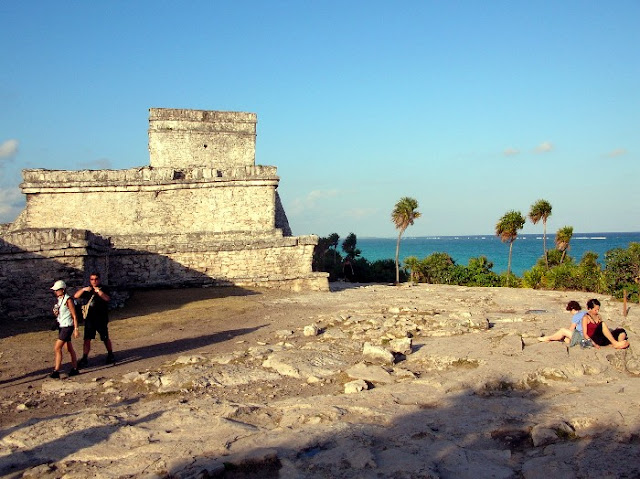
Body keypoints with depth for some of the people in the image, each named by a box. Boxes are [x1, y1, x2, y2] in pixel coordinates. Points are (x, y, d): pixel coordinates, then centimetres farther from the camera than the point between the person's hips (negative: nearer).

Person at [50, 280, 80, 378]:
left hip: (67, 326, -8)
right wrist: (55, 312, -4)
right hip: (61, 326, 8)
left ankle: (56, 371, -9)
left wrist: (76, 329, -15)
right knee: (70, 349, 13)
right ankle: (75, 369, 20)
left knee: (57, 348, -11)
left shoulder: (68, 300, -14)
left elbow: (74, 316, -14)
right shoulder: (58, 299, 10)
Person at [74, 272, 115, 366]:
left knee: (105, 338, 8)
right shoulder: (87, 290, 11)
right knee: (87, 338, -4)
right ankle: (85, 358, -2)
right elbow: (76, 296, 1)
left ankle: (111, 355, 26)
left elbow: (107, 299, -18)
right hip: (89, 318, 2)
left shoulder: (104, 289, 1)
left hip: (101, 319, -2)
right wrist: (83, 289, -15)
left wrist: (99, 292, -32)